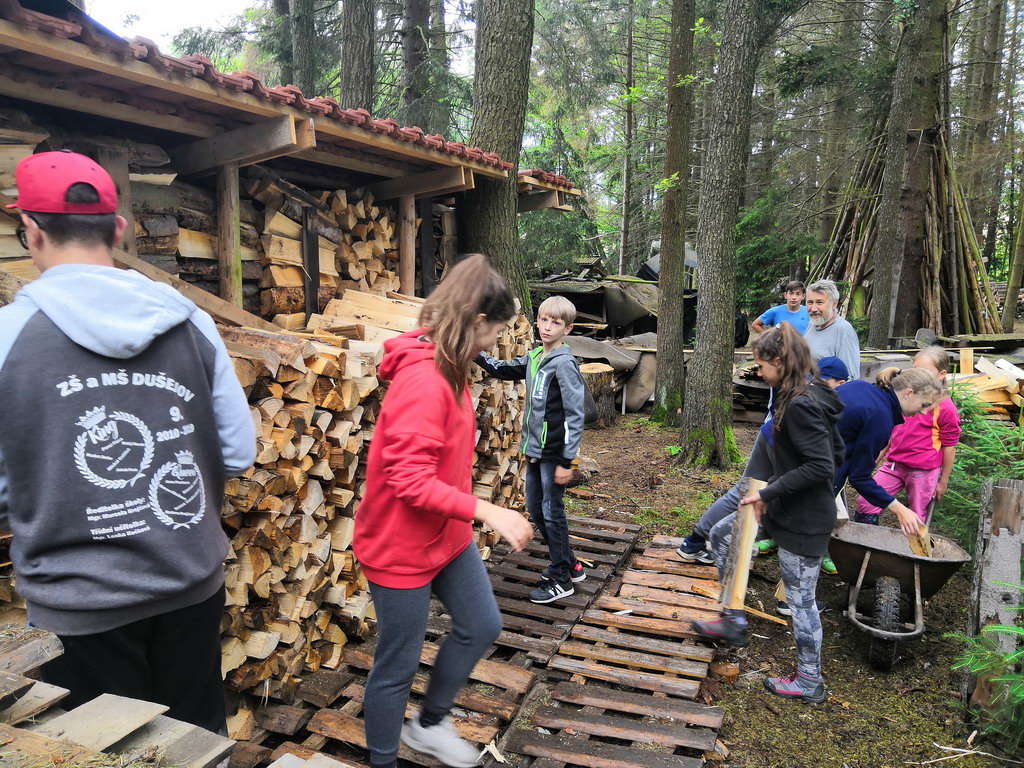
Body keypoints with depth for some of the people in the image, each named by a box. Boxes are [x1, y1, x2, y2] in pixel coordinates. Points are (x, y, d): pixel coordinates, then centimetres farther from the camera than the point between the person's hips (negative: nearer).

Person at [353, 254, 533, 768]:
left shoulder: (448, 368, 3)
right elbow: (409, 480, -30)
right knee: (398, 664, 9)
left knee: (482, 625, 20)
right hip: (402, 545, -9)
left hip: (447, 533, 10)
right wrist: (487, 510, -31)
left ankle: (429, 724, 41)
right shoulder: (423, 378, -28)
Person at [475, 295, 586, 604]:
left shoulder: (564, 364, -16)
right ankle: (570, 564, 33)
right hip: (535, 450, 8)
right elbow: (504, 370, 21)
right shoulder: (534, 357, 6)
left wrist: (566, 461, -19)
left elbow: (575, 416, -18)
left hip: (554, 453, -8)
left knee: (551, 512, 3)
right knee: (535, 509, 16)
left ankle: (562, 579, 20)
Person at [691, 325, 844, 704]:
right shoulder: (811, 395, 4)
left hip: (803, 518, -10)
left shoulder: (800, 406, -25)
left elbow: (821, 467, -28)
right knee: (722, 536, 18)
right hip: (787, 504, 10)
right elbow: (835, 452, 12)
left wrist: (768, 492, -21)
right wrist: (772, 490, 9)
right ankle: (734, 620, 30)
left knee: (800, 598, 6)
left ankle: (810, 681, 27)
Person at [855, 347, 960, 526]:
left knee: (916, 520, 7)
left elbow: (949, 447, -6)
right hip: (894, 464, 5)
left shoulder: (945, 408, -13)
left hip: (923, 471, -5)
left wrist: (943, 481, 0)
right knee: (865, 503, -5)